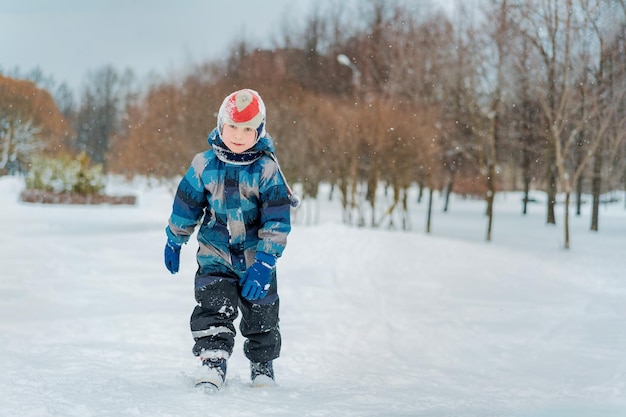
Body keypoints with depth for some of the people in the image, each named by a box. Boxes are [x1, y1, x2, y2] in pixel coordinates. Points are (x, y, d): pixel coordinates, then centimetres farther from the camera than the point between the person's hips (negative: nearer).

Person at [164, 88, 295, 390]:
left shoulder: (267, 169, -13)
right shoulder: (204, 165, -7)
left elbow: (277, 220, -14)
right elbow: (186, 206, 6)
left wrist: (265, 262, -20)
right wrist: (174, 242, 15)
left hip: (256, 255, 0)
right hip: (215, 254, 0)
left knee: (261, 315, 12)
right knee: (213, 309, -17)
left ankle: (262, 365, 34)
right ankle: (212, 365, -19)